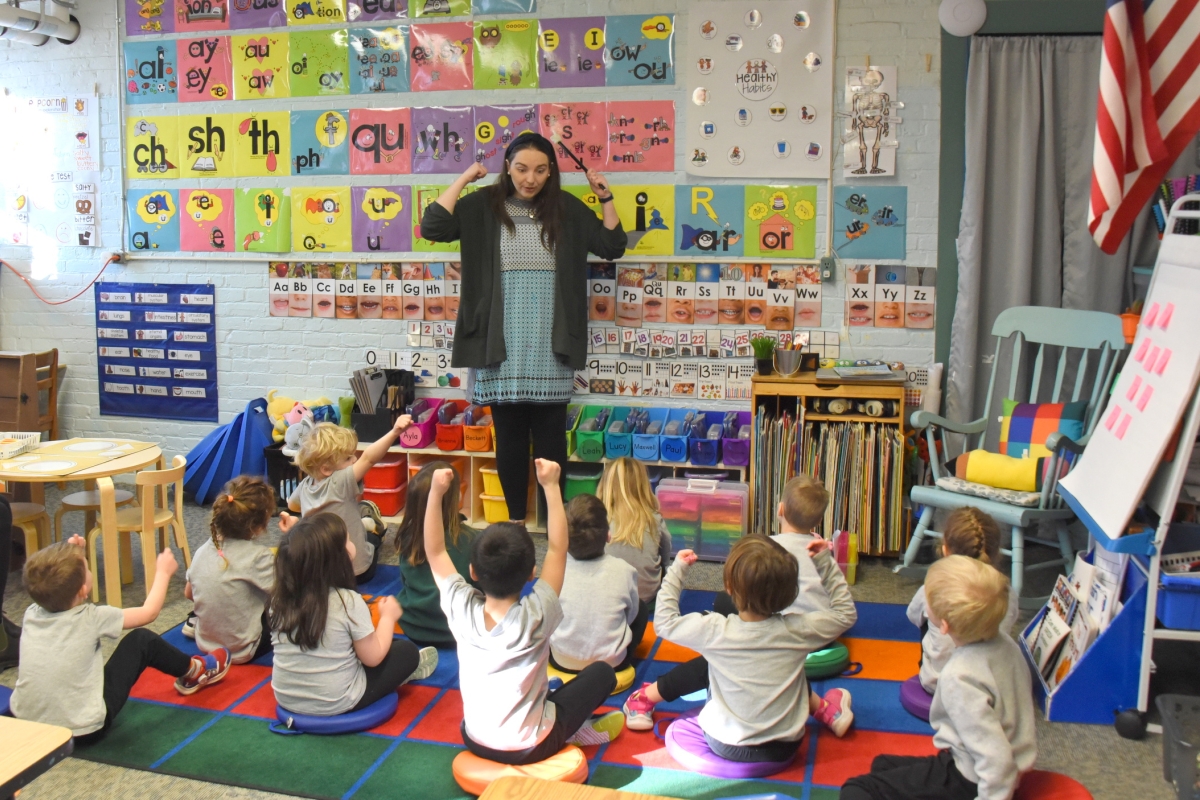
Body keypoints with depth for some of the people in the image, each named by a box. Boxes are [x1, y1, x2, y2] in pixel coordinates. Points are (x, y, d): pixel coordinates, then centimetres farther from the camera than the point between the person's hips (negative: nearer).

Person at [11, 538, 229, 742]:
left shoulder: (32, 614, -4)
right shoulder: (90, 619, -17)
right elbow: (149, 612, 0)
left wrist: (67, 558, 18)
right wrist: (163, 572, 13)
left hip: (24, 724, 6)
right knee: (142, 640, 7)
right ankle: (194, 671, 31)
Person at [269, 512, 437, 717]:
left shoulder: (280, 599, -9)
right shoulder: (349, 602, -22)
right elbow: (373, 658, -12)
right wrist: (388, 616, 4)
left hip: (287, 699, 5)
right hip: (336, 704, -5)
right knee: (407, 650, 15)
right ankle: (408, 669, 44)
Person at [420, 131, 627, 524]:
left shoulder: (568, 209, 7)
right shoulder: (482, 205, 2)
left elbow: (613, 246, 9)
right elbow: (431, 228, -9)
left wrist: (605, 197, -2)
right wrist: (463, 180, -8)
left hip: (549, 343, 1)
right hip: (502, 343, -1)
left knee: (550, 431, 5)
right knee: (509, 430, 6)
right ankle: (515, 518, 16)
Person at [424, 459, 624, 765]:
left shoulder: (462, 611, -15)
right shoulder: (536, 616, -23)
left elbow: (435, 553, -5)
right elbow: (557, 548, -16)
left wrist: (436, 493, -12)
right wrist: (551, 486, -16)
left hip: (475, 741, 4)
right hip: (529, 747, -4)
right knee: (602, 673, 10)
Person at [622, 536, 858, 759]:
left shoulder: (715, 631, -22)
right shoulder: (797, 631, -19)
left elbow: (664, 622, -5)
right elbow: (845, 613, 0)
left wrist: (676, 569, 0)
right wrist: (826, 562, 0)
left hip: (727, 747, -1)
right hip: (785, 748, 1)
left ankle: (645, 698, 33)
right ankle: (824, 708, 34)